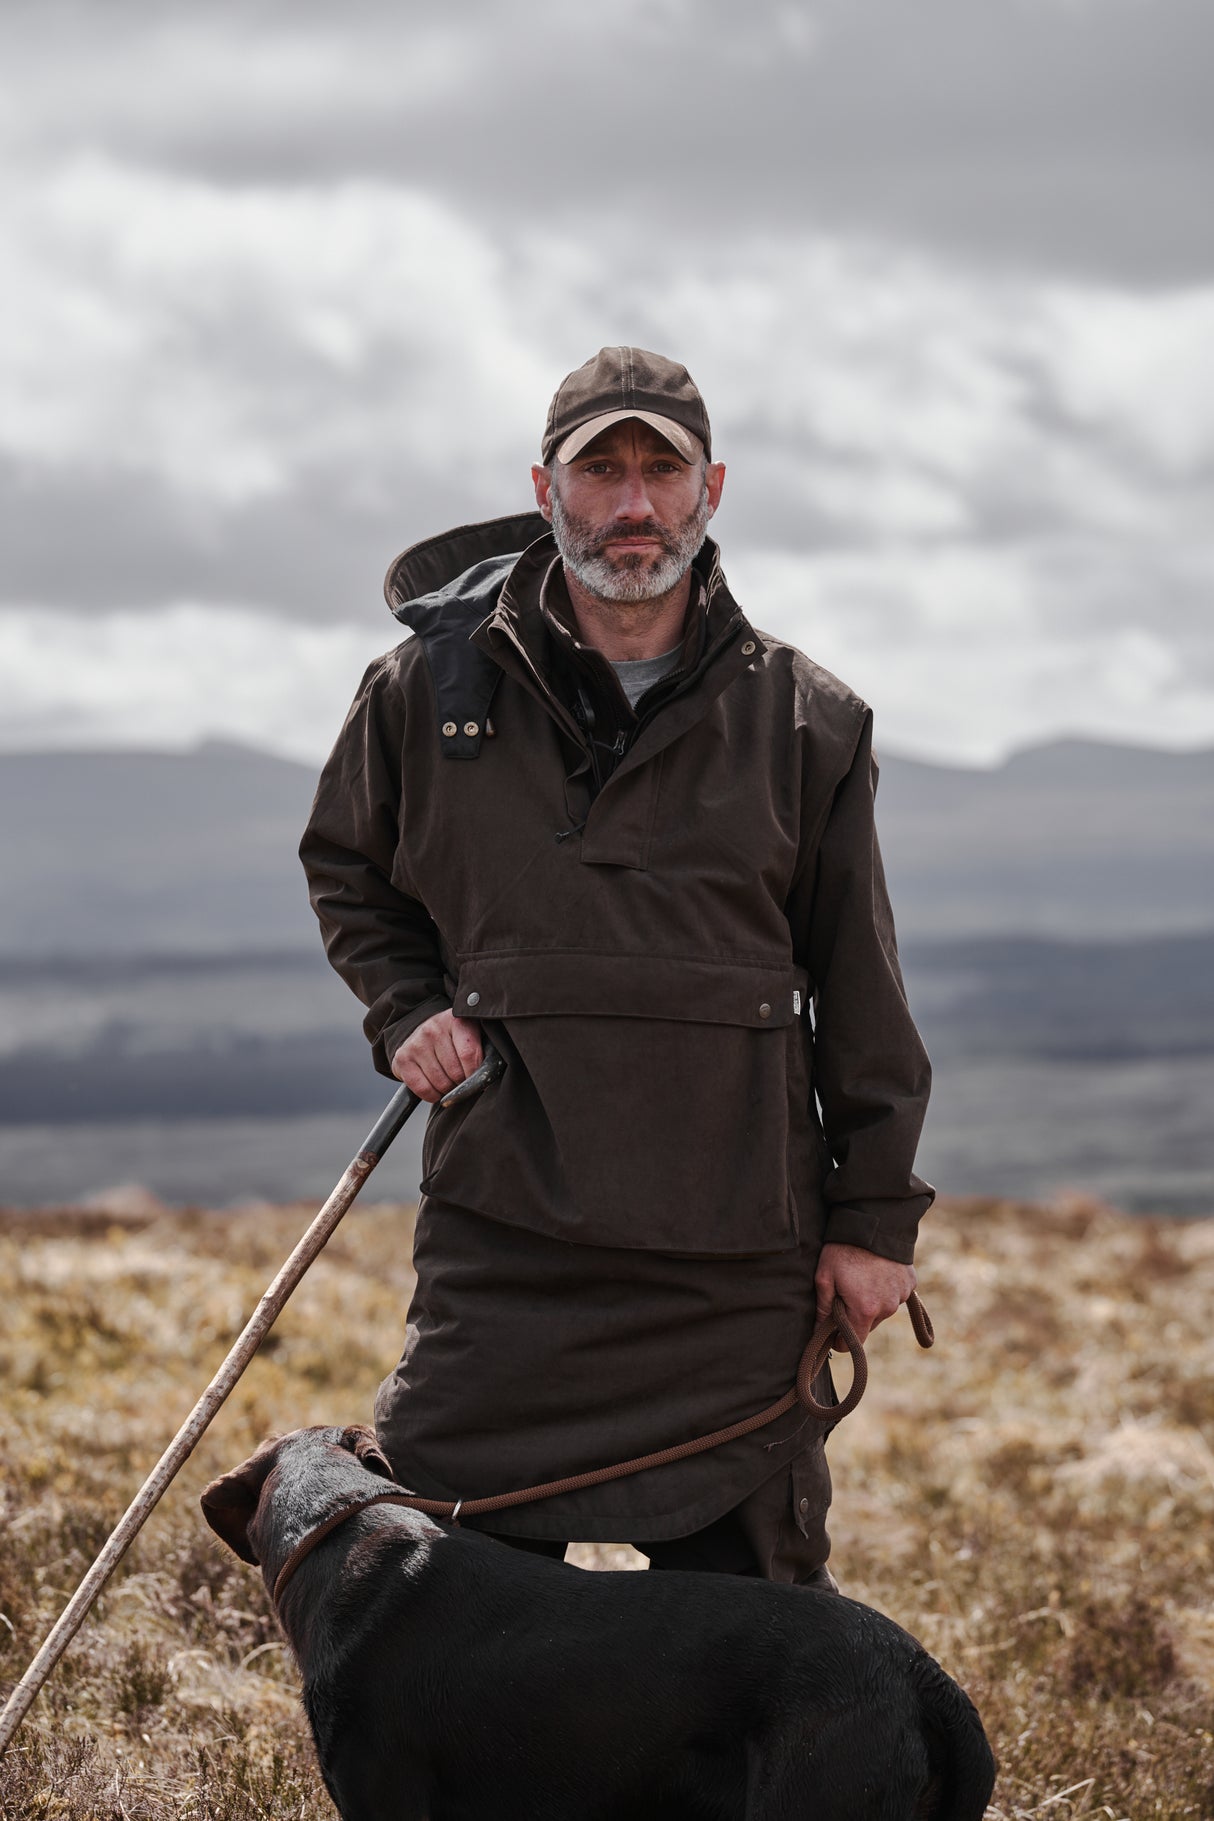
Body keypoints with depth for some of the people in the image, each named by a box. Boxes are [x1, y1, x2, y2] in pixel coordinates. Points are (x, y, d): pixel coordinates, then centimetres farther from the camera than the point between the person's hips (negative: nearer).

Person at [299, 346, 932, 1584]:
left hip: (736, 1265, 0)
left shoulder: (804, 725, 3)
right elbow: (344, 868, 21)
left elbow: (860, 998, 7)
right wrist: (404, 1009, 4)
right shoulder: (431, 688, 3)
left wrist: (876, 1215, 5)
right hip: (503, 1241, 0)